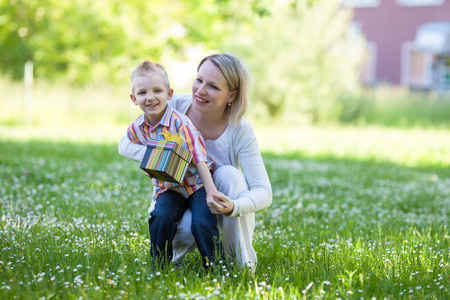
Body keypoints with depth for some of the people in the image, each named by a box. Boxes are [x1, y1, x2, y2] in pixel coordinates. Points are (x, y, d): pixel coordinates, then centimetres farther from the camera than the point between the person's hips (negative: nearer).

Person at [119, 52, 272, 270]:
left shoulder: (240, 131, -19)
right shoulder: (176, 107, -16)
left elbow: (264, 192, -22)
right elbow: (126, 145, -13)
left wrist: (233, 207, -45)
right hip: (178, 204, 0)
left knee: (229, 173, -30)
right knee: (187, 229, -34)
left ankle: (243, 262, -17)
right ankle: (179, 248, 5)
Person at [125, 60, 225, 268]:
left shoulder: (179, 122, -19)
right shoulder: (136, 130, -4)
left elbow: (198, 157, -20)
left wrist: (211, 191, -25)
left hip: (195, 182, -3)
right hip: (167, 188, 4)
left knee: (202, 223, -22)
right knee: (160, 217, -24)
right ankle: (160, 266, -4)